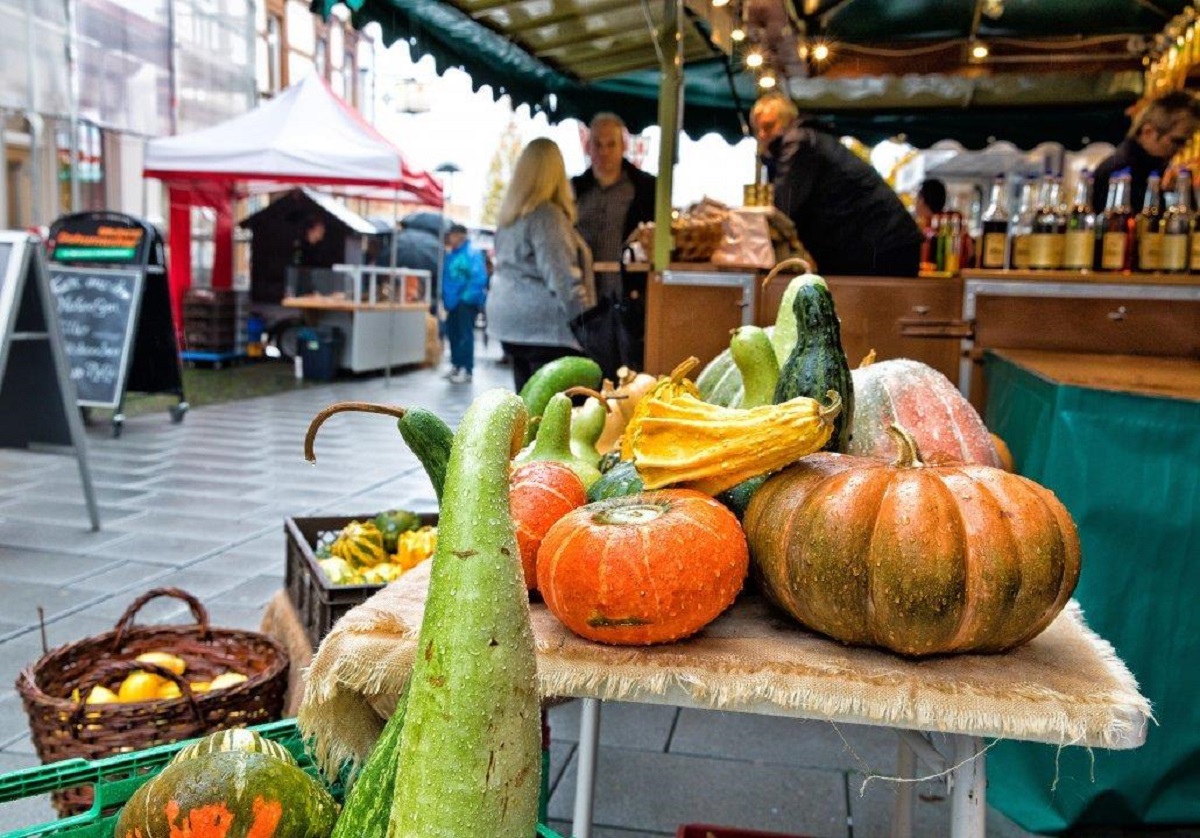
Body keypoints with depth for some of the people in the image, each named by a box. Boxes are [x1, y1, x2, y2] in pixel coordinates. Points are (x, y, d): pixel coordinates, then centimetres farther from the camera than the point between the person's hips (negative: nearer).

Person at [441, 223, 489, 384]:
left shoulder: (472, 254, -12)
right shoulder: (450, 255, 13)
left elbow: (479, 278, -19)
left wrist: (468, 296, -21)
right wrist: (445, 297, 12)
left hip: (467, 302, -8)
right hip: (454, 302, 9)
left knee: (465, 335, -6)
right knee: (453, 333, 14)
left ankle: (466, 370, -3)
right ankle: (456, 365, 27)